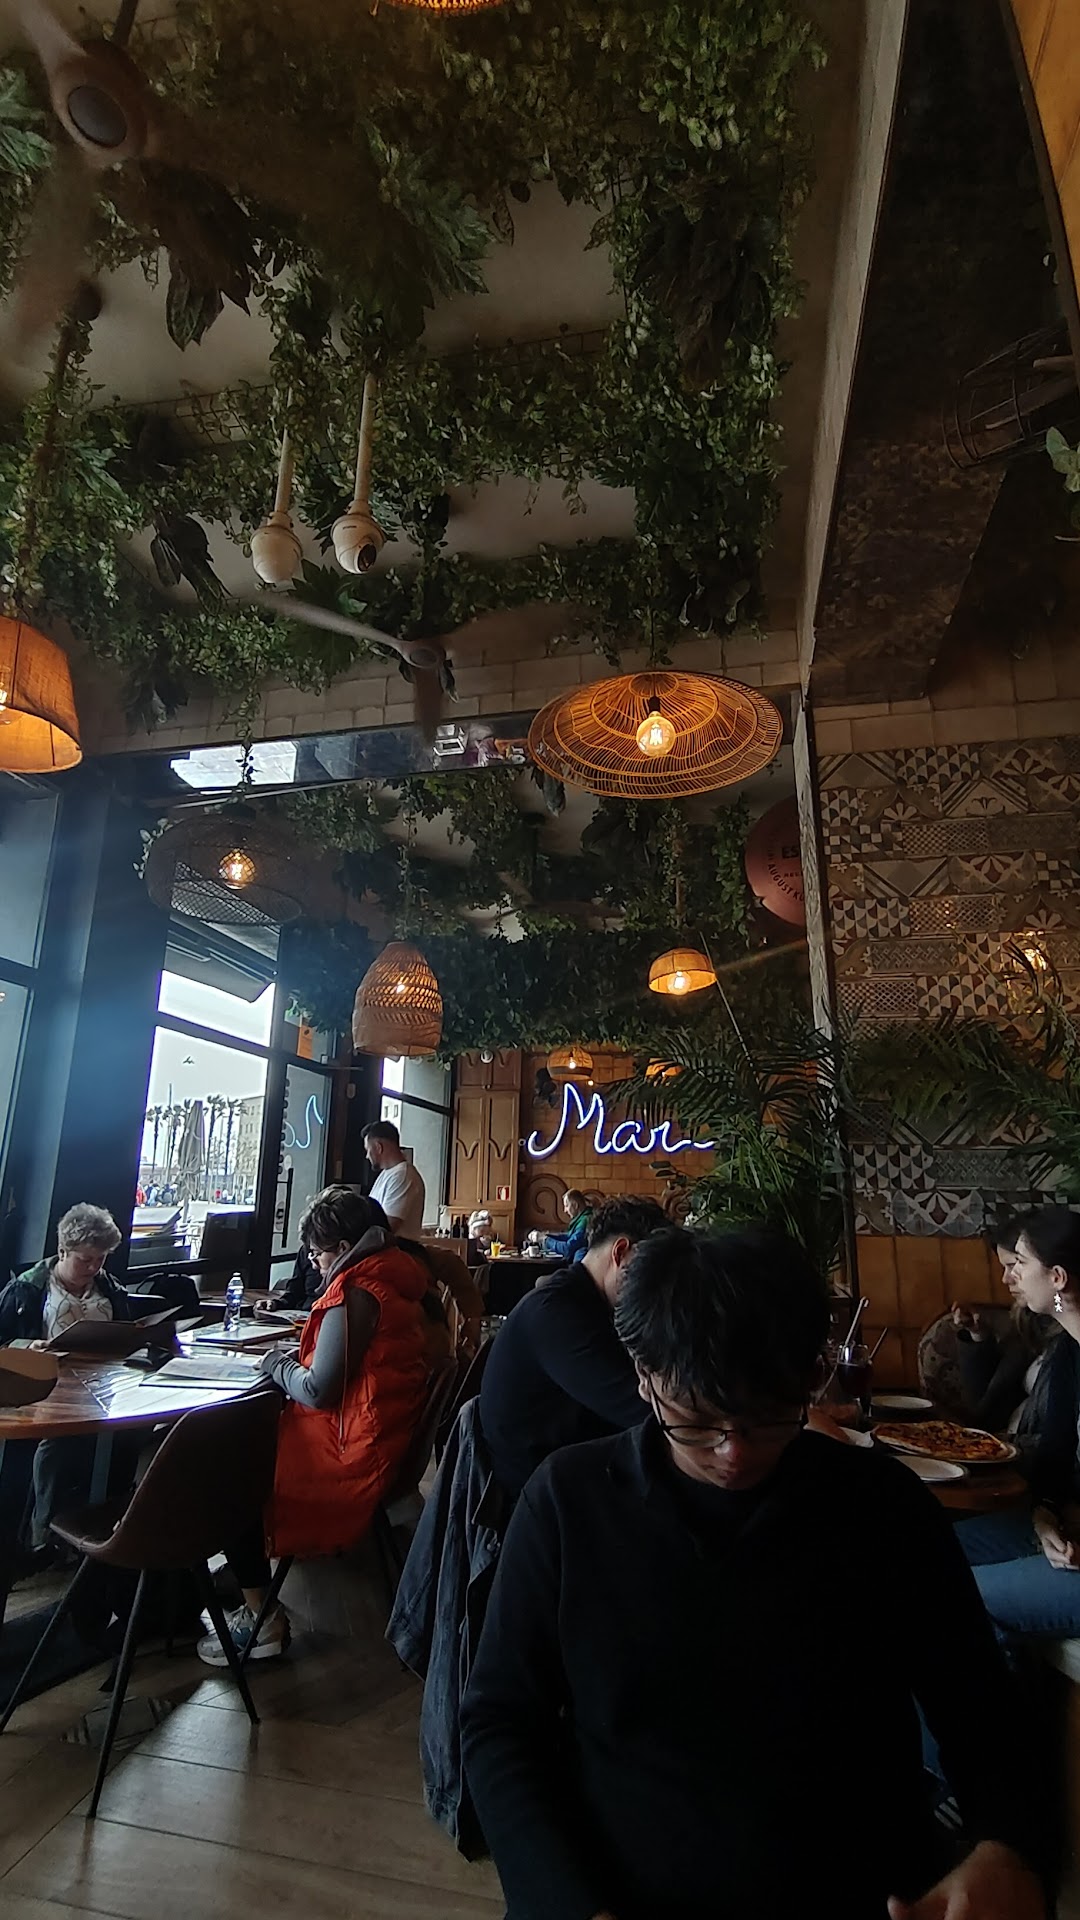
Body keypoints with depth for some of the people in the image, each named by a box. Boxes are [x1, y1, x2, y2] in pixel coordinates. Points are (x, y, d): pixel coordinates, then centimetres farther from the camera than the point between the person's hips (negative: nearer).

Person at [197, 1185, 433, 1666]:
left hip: (347, 1456, -9)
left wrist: (279, 1366, -4)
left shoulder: (355, 1291, -22)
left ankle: (260, 1617, 15)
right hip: (386, 1437, 9)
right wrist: (302, 1357, 8)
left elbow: (319, 1391, -22)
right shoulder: (397, 1276, 7)